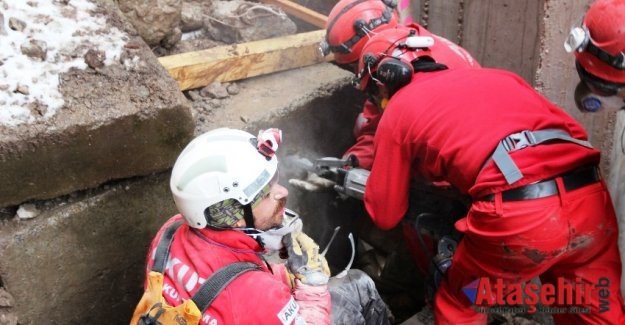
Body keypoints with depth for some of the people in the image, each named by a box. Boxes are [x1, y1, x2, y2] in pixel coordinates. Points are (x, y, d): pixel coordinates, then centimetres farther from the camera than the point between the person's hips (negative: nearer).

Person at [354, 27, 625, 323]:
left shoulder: (396, 113, 16)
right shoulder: (495, 76, 28)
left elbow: (385, 214, 21)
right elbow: (573, 131, 22)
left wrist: (365, 181, 41)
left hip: (516, 218, -5)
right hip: (590, 201, 5)